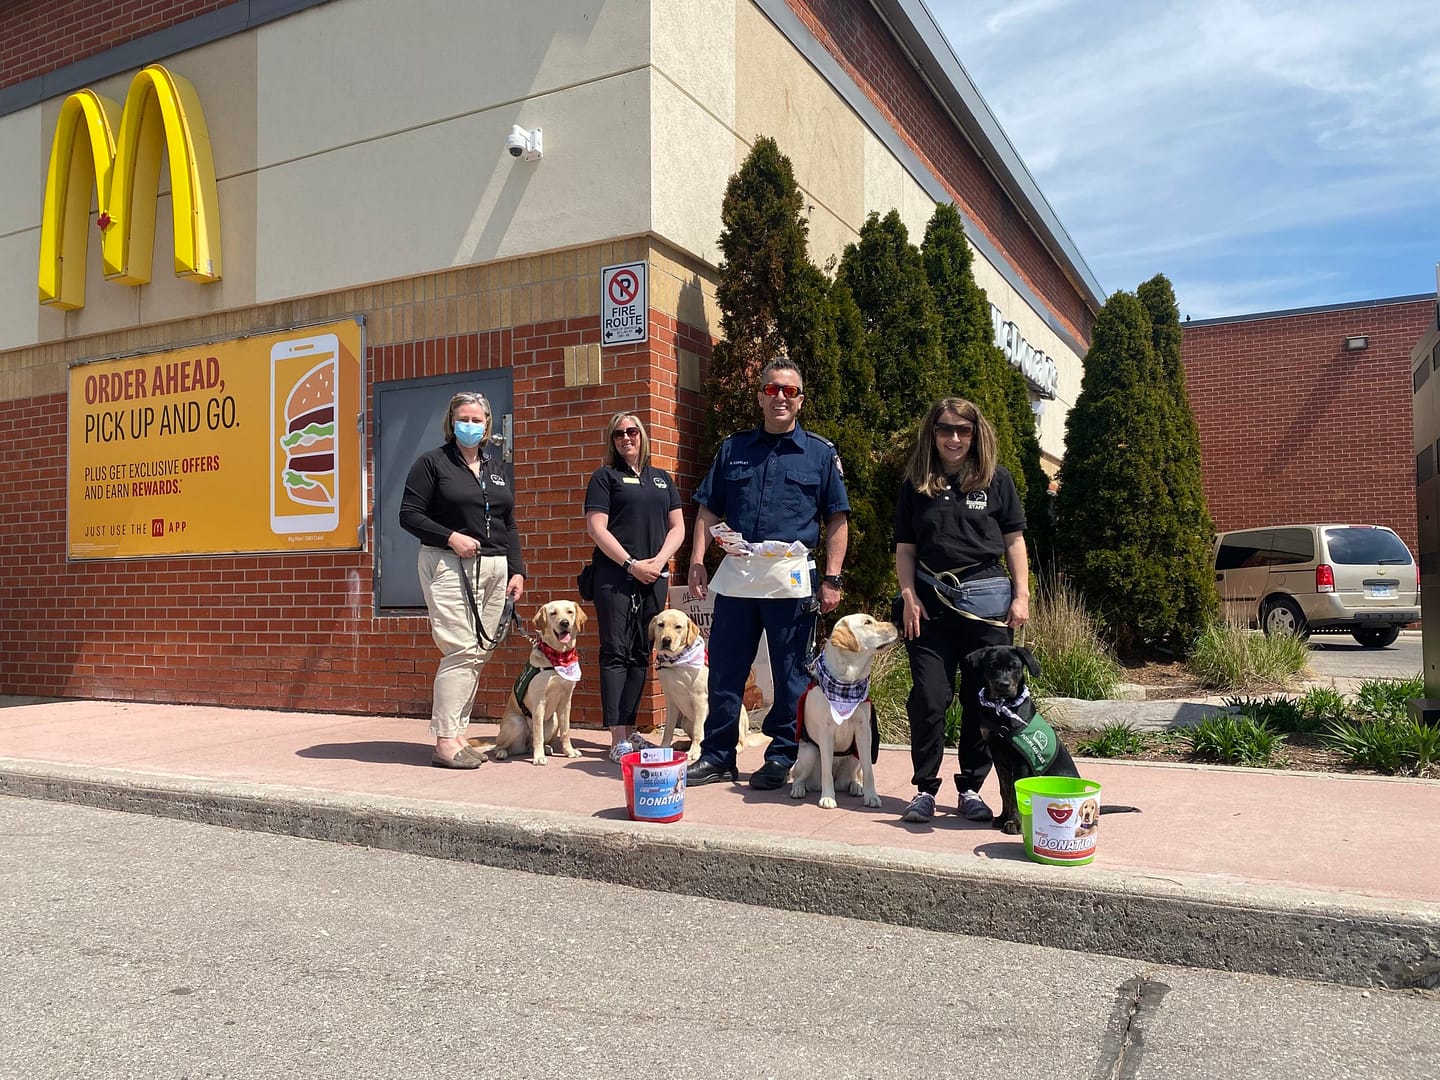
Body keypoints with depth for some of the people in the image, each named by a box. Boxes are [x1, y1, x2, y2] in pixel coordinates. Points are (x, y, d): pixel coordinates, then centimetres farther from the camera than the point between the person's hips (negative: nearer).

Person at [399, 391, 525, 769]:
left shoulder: (501, 466, 17)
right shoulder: (432, 462, 1)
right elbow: (409, 515, -3)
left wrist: (517, 570, 9)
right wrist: (450, 537, -15)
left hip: (494, 568, 6)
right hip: (449, 567, -6)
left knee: (480, 652, 5)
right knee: (461, 650, -13)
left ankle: (457, 733, 14)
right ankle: (445, 742, -7)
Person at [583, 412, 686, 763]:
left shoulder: (662, 478, 17)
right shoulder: (605, 477, 4)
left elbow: (677, 527, 12)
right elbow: (596, 528, -5)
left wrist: (658, 561, -5)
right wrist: (631, 564, -12)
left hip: (654, 578, 5)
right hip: (615, 576, -4)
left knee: (640, 655, 7)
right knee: (616, 653, -6)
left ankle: (629, 729, 15)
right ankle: (617, 738, -7)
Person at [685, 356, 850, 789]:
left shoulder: (821, 453, 6)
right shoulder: (733, 449, 13)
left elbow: (837, 520, 4)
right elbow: (708, 512, 13)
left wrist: (832, 579, -4)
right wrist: (697, 562, 2)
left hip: (792, 579, -2)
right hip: (735, 575, 3)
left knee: (791, 674, 4)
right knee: (724, 670, 7)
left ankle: (781, 758, 17)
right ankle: (717, 755, 19)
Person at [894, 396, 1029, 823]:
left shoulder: (996, 480, 5)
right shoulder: (916, 485, 7)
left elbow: (1014, 541, 7)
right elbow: (905, 548, 8)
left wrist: (1021, 596, 0)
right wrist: (909, 597, -3)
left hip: (986, 597, 0)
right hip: (931, 600, 0)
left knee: (984, 700, 4)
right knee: (928, 698, -1)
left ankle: (971, 788, 17)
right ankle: (924, 787, 12)